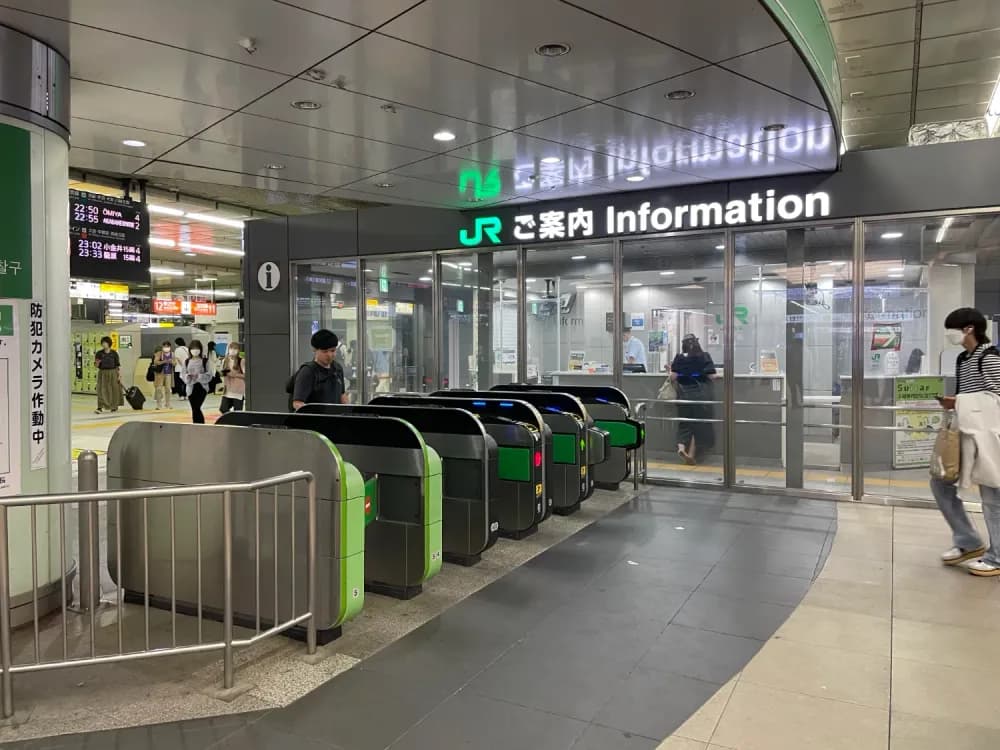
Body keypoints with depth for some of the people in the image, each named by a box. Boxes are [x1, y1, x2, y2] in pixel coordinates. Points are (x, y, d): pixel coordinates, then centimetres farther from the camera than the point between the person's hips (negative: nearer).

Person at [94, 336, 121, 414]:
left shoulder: (114, 353, 0)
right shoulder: (99, 353, 0)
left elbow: (118, 365, 1)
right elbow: (97, 365, 3)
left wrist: (119, 375, -2)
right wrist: (97, 363, -21)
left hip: (113, 373, 0)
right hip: (102, 373, 0)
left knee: (114, 390, 8)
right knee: (101, 390, -8)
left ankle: (114, 406, 27)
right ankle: (100, 408, -12)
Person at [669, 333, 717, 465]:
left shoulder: (679, 357, -2)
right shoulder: (704, 356, -4)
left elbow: (673, 377, -6)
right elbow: (712, 376, -5)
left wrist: (671, 369, 14)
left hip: (684, 395, 1)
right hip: (701, 394, -1)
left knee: (684, 424, 13)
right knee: (699, 425, 8)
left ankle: (681, 447, -7)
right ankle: (691, 455, 8)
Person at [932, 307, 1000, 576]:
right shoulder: (962, 359, 14)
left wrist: (959, 403, -22)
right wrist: (951, 403, 3)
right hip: (964, 432, 9)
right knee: (940, 483, 7)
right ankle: (969, 543, 18)